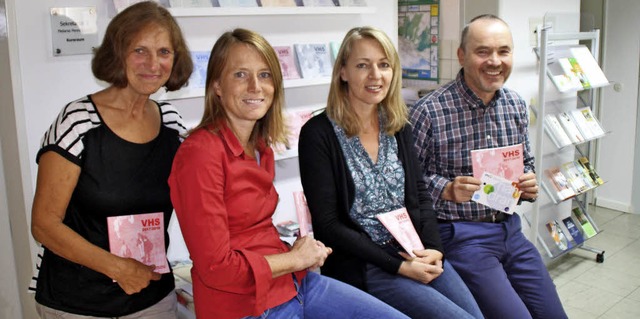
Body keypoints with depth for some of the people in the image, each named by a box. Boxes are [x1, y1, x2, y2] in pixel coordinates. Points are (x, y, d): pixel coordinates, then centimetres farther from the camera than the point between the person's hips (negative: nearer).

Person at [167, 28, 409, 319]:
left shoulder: (261, 147, 7)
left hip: (293, 282, 8)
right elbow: (215, 267, -19)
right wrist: (295, 259, -9)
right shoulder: (200, 152, -19)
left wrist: (305, 250, -3)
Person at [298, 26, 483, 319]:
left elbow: (419, 196, 10)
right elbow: (328, 224, -14)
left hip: (416, 254, 6)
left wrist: (433, 248, -8)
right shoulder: (319, 133, -11)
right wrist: (397, 265, -16)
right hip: (362, 268, -6)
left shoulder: (399, 127, 8)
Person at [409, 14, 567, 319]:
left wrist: (528, 183, -4)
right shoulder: (429, 111, -16)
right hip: (460, 234, -7)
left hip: (510, 228, 7)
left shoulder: (516, 104, 5)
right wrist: (448, 190, -26)